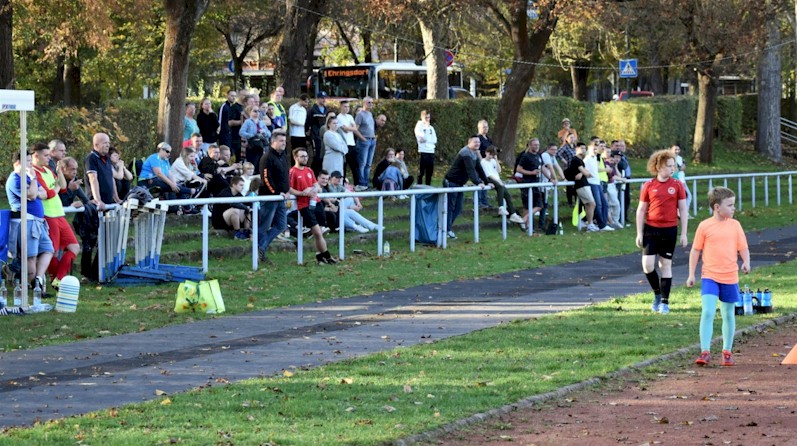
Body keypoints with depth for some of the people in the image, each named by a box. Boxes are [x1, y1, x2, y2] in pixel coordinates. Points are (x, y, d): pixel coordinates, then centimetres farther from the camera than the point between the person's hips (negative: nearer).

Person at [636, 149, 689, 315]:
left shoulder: (677, 185, 0)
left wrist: (684, 234, -1)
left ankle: (664, 301, 12)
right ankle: (657, 293, 18)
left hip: (669, 230, 0)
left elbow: (683, 210, 3)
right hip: (651, 229, 0)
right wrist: (639, 234, 0)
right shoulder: (648, 186, -1)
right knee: (648, 265, -7)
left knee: (666, 265, 5)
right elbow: (641, 210, 4)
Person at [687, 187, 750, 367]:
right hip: (709, 276, -3)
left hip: (730, 278, 3)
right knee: (707, 312, -15)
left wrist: (746, 262, -16)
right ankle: (705, 352, -13)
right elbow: (695, 250, 4)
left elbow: (743, 248, 5)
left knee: (728, 315, 12)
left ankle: (727, 351, 25)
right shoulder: (705, 226, -3)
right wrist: (691, 275, 2)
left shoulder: (735, 225, 2)